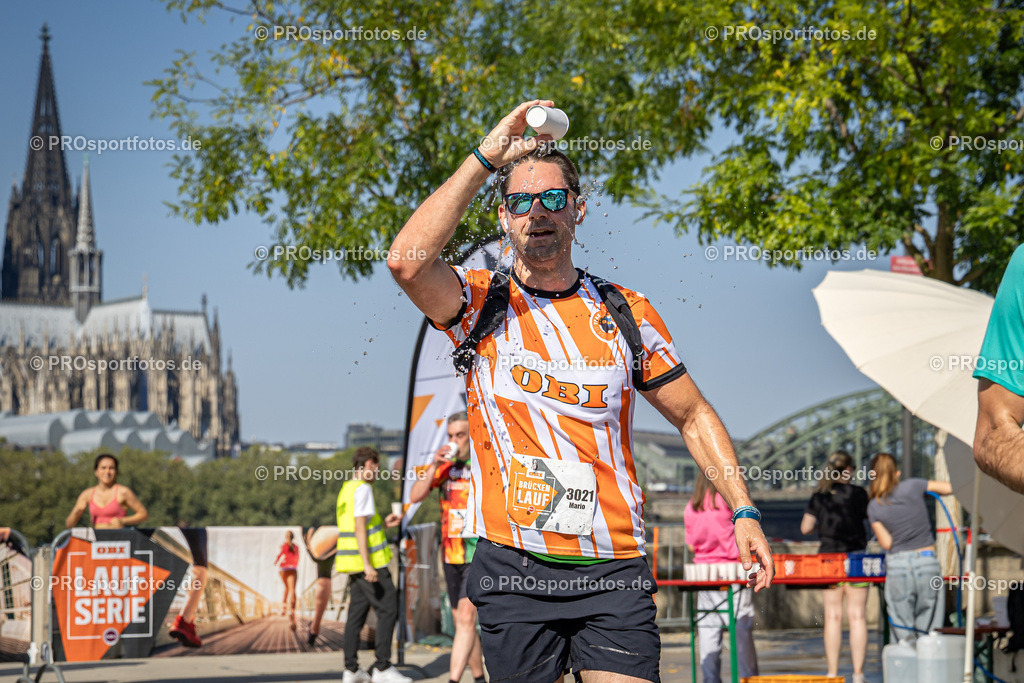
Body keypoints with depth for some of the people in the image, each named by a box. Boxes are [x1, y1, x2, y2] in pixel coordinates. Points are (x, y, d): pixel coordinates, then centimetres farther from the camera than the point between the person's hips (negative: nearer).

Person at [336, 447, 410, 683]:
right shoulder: (362, 489, -12)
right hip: (370, 562, -9)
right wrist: (367, 565, -23)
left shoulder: (347, 489, 18)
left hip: (353, 564, 9)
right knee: (387, 610, -5)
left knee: (357, 612, 9)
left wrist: (384, 523, 23)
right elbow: (359, 527, -19)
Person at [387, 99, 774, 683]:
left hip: (613, 571, 1)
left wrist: (744, 511, 7)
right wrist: (485, 158, -16)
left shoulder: (626, 313, 11)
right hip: (513, 570, -1)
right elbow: (407, 261, -17)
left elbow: (693, 416, 18)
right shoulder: (482, 305, 4)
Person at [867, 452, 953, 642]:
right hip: (926, 561, 0)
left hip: (897, 564, 0)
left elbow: (886, 543, 0)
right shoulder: (912, 487, -4)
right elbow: (949, 488, 0)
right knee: (927, 631, 8)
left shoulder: (874, 507, -2)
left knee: (904, 633, 8)